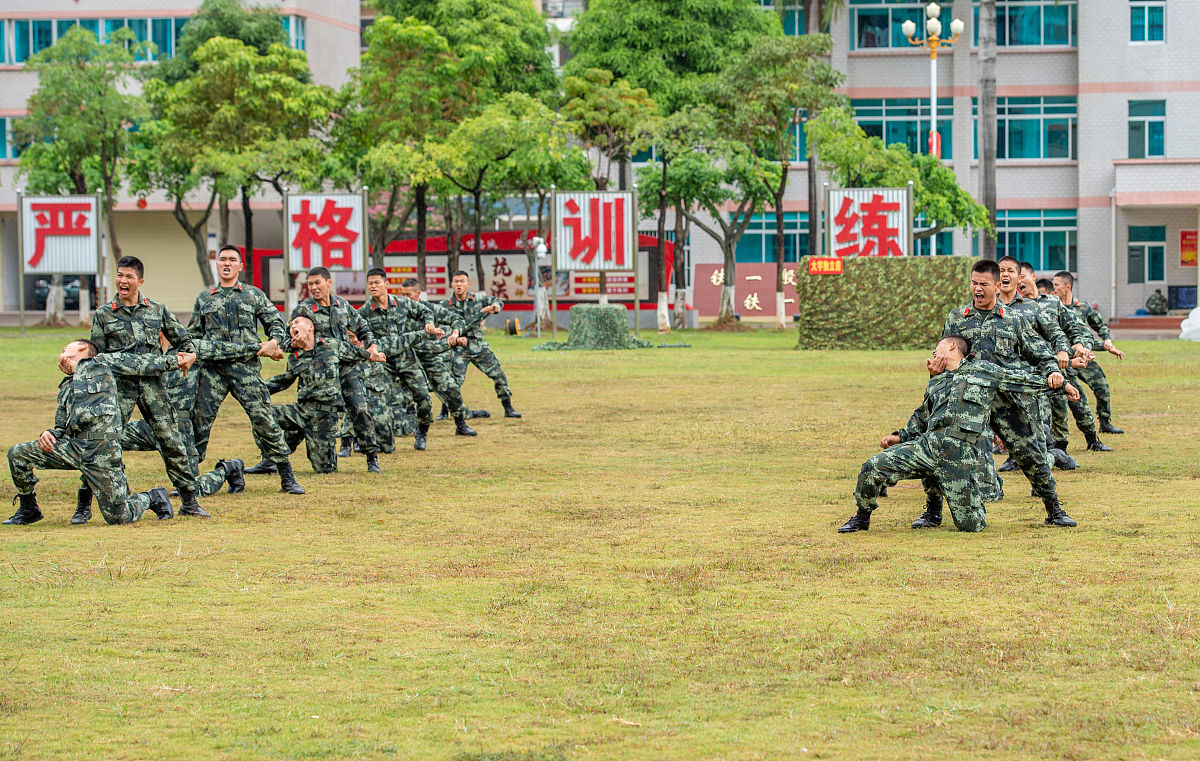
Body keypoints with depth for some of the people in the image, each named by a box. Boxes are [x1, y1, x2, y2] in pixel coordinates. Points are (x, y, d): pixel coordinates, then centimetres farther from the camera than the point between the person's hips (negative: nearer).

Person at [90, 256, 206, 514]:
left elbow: (182, 339, 16)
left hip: (152, 384, 1)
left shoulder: (157, 310, 11)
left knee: (171, 440, 0)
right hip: (119, 386, -1)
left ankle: (189, 500, 8)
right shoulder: (103, 315, 7)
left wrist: (190, 354, -5)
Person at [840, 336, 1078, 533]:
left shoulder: (982, 370, 14)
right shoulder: (935, 384, 30)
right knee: (873, 468, -14)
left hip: (964, 454, -5)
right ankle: (862, 517, 10)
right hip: (927, 445, 5)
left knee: (970, 525, -9)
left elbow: (1020, 380, 14)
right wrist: (900, 437, 23)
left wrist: (1052, 377, 2)